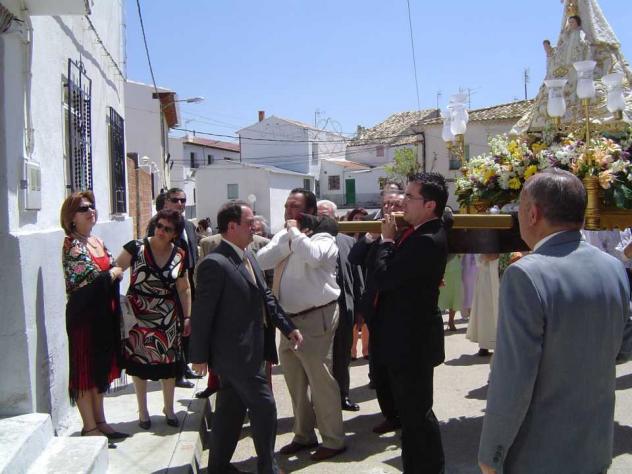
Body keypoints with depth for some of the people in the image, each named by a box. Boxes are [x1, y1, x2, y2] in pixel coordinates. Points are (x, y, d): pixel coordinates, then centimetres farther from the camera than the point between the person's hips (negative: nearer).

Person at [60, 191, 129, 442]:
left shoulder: (98, 242, 11)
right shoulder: (72, 245, -14)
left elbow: (112, 274, 17)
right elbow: (92, 280, -22)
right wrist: (113, 273, -7)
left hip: (104, 315, 8)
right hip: (84, 315, -8)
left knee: (101, 369, 15)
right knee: (86, 372, 2)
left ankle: (100, 422, 27)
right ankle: (90, 428, 13)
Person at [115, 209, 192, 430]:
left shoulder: (179, 256, 1)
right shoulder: (136, 248, -8)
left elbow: (184, 289, 9)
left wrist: (187, 317, 6)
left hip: (167, 317, 2)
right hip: (138, 315, -2)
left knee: (168, 362, 8)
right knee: (139, 362, 6)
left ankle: (169, 408, 27)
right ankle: (142, 410, 23)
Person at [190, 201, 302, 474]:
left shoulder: (248, 256, 8)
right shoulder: (215, 264, -20)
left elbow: (265, 297, 13)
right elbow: (202, 313, -17)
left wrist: (288, 327, 6)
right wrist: (199, 356, -12)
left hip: (248, 350, 9)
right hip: (236, 352, -9)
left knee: (231, 410, 17)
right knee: (264, 407, 0)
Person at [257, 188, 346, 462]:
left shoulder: (322, 238, -9)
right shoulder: (282, 237, 11)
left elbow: (312, 256, -32)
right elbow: (262, 261, -4)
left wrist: (295, 231, -17)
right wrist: (287, 235, -10)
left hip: (315, 318, -8)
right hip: (288, 319, 8)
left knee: (321, 381, -1)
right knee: (295, 382, 18)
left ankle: (333, 440, 15)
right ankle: (304, 435, 34)